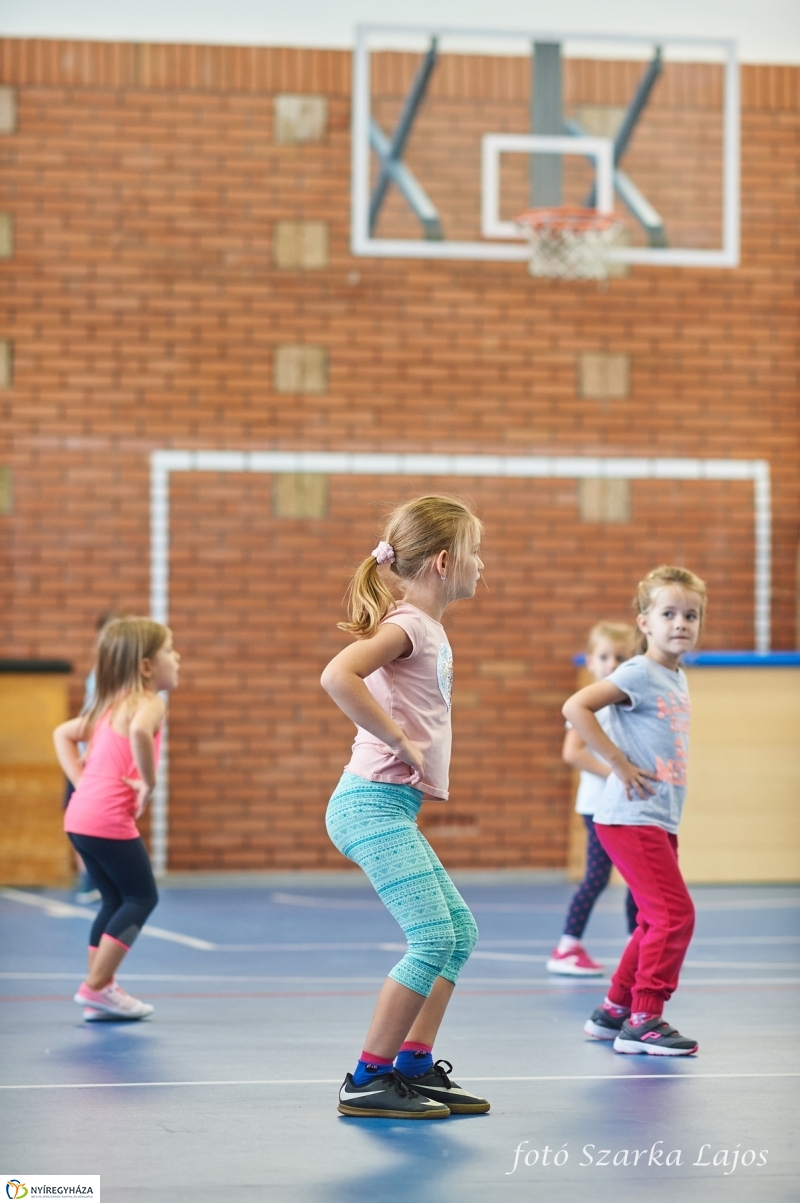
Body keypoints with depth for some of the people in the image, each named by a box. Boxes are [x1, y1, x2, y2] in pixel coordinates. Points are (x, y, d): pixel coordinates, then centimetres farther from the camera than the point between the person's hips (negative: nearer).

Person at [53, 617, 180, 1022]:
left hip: (80, 817, 9)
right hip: (108, 820, -9)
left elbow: (62, 734, 26)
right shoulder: (149, 703, -8)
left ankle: (101, 991, 17)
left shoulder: (111, 707, 21)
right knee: (142, 897, 2)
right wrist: (149, 782, -18)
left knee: (116, 901, 18)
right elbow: (140, 732, -31)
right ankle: (96, 987, 0)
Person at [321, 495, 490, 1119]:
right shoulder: (408, 623, -12)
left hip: (393, 808, 10)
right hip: (374, 804, -10)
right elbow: (338, 675, -29)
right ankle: (369, 1080, -8)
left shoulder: (427, 627, 17)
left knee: (460, 931, 11)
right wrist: (401, 742, -22)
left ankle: (415, 1065, 14)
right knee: (434, 937, -14)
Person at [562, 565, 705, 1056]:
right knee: (675, 914, -13)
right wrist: (620, 764, -20)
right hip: (632, 818, -9)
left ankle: (614, 1011, 25)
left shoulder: (678, 679, 13)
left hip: (662, 821, 9)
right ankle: (643, 1021, -8)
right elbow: (576, 707, -22)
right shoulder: (639, 674, -13)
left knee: (657, 921, 15)